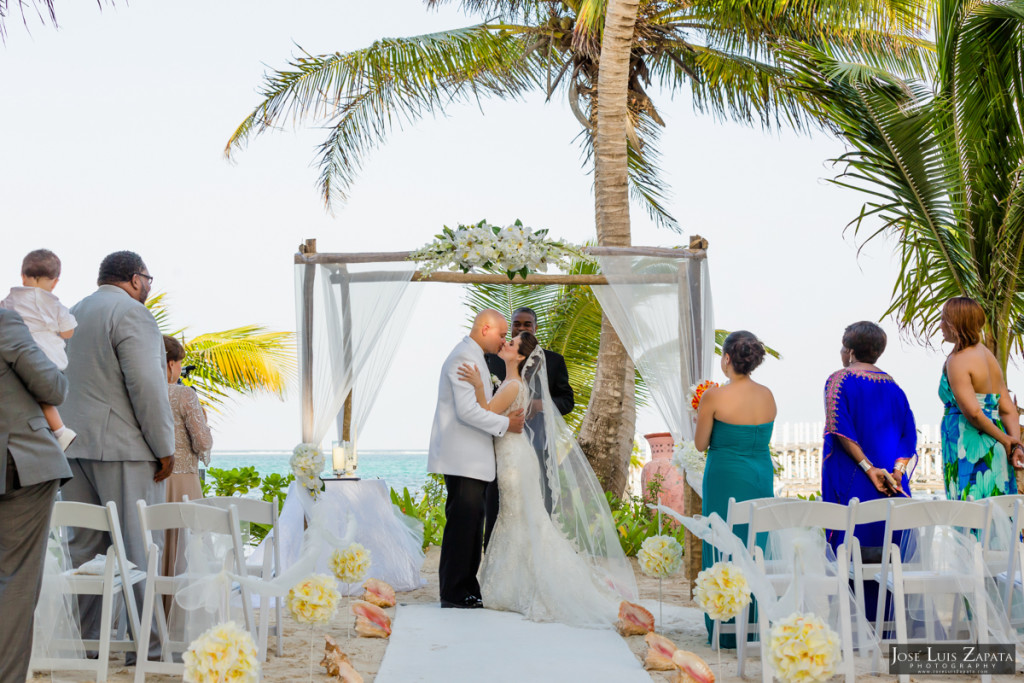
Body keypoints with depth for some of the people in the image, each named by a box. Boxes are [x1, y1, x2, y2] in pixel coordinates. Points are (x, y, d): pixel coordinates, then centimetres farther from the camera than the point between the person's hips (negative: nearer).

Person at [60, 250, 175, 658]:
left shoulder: (71, 315, 19)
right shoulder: (131, 312, -8)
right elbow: (146, 384, -16)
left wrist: (68, 438, 19)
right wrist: (164, 448, -12)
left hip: (75, 448, 8)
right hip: (123, 448, -8)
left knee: (84, 547, 9)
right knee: (138, 547, -5)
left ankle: (86, 640, 12)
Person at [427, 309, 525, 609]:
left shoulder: (473, 357, 20)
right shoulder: (464, 357, -13)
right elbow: (467, 410, -21)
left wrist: (505, 416, 15)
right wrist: (505, 423, -13)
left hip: (472, 458, 11)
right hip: (463, 459, -11)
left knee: (470, 525, 11)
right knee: (461, 524, -8)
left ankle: (468, 590, 16)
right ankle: (454, 594, -4)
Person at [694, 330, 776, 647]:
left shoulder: (714, 397, -13)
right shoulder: (768, 395, 2)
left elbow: (701, 444, -4)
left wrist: (701, 416, 14)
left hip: (725, 478, -5)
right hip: (762, 477, 5)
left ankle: (727, 631, 9)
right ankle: (756, 628, 20)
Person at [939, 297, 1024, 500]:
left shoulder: (957, 361, -11)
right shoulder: (988, 356, 17)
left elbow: (972, 412, -20)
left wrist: (1005, 439, -9)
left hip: (969, 450, -9)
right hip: (994, 450, 9)